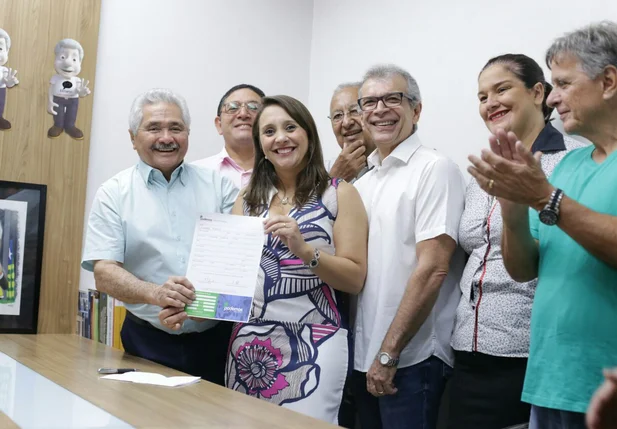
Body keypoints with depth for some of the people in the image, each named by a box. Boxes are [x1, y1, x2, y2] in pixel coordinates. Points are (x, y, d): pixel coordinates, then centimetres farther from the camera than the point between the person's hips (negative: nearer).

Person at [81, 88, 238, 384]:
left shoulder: (219, 186, 7)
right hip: (149, 341, -1)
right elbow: (104, 273, -6)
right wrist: (156, 293, -24)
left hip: (216, 338, 1)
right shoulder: (114, 193, 2)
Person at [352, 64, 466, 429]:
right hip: (363, 358, 7)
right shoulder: (362, 182, 13)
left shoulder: (434, 169, -10)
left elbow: (433, 269, -17)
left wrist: (389, 354, -17)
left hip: (411, 360, -7)